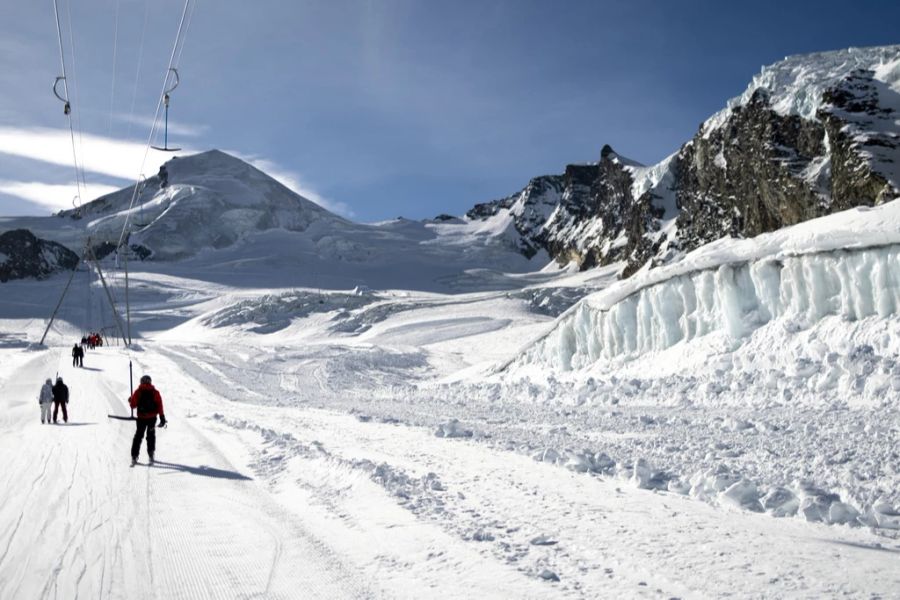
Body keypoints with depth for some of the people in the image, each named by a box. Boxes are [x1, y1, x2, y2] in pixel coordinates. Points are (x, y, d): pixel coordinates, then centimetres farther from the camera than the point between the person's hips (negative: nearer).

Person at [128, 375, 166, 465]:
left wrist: (130, 400, 21)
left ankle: (134, 456, 4)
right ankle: (151, 454, 13)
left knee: (138, 436, 9)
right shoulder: (155, 392, 0)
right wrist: (162, 417, -2)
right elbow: (159, 406, -4)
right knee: (151, 435, 16)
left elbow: (133, 405, -1)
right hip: (152, 417, 1)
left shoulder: (138, 392, -3)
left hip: (141, 418, -1)